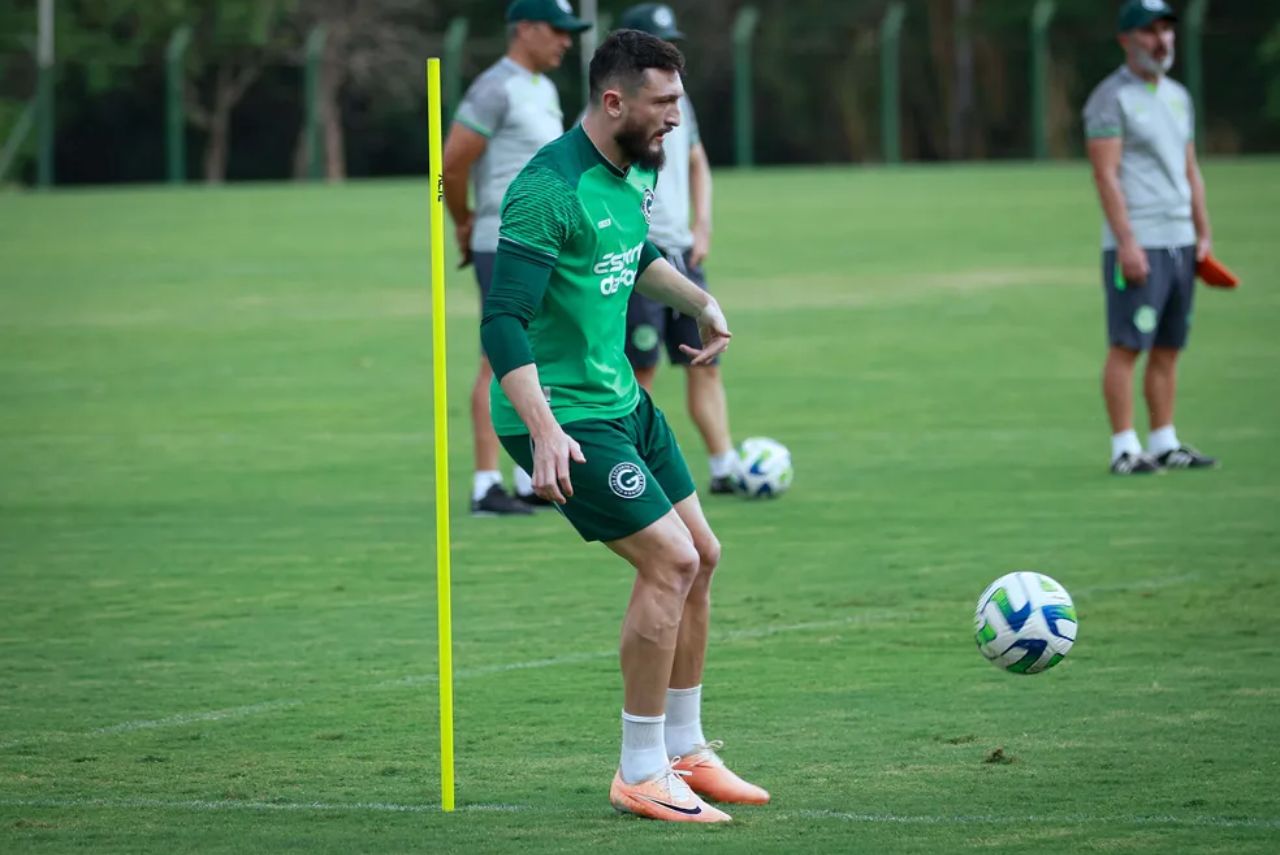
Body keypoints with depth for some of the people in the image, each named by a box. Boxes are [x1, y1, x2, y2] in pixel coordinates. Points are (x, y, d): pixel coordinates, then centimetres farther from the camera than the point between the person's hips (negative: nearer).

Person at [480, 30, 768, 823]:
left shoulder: (637, 173, 7)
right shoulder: (549, 190, -22)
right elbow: (503, 320, -27)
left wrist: (699, 299, 23)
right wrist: (543, 431, -34)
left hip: (622, 399, 10)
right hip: (563, 416, -10)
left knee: (701, 555, 12)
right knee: (670, 559, -15)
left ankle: (684, 752, 25)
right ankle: (641, 773, -5)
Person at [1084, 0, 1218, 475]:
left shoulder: (1178, 97, 17)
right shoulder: (1110, 98, -7)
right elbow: (1105, 175, -13)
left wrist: (1203, 233, 14)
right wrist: (1127, 241, -20)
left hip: (1181, 241, 7)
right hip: (1136, 245, -7)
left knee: (1169, 348, 8)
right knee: (1128, 346, -8)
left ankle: (1165, 445, 12)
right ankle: (1124, 449, -7)